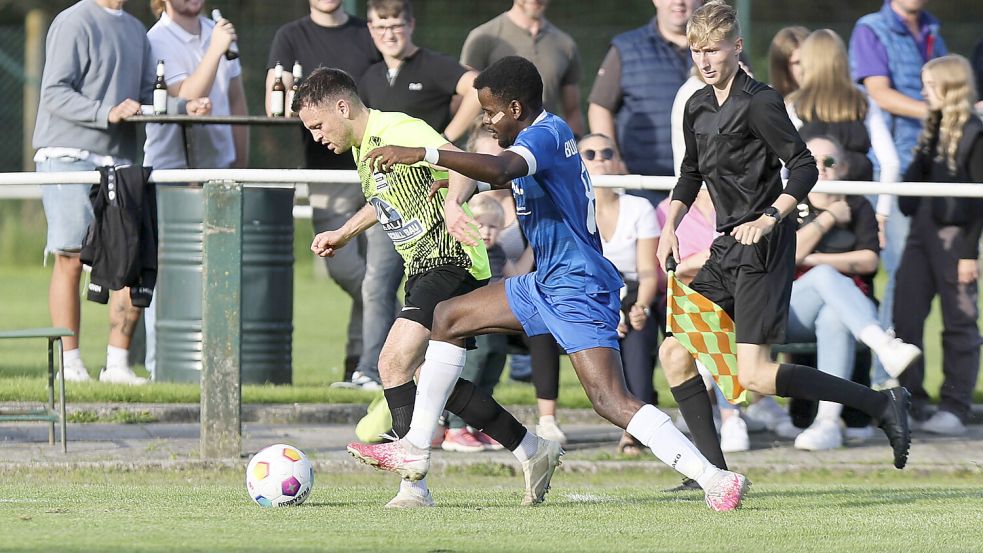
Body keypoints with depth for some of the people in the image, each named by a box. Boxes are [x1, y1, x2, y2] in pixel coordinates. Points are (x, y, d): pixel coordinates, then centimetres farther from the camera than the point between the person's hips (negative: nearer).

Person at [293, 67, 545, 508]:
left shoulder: (397, 131, -15)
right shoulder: (363, 149, 15)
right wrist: (342, 235, 40)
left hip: (451, 261, -11)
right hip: (425, 270, 11)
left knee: (394, 363, -20)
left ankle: (414, 484, -19)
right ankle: (532, 450, 23)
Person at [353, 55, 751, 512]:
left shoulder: (547, 134, -18)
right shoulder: (538, 135, 13)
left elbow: (498, 169, -38)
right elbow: (492, 174, 31)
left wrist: (421, 155, -39)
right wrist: (454, 198, 12)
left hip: (580, 288, -11)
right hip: (546, 284, 11)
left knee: (611, 401, -21)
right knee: (449, 318, 16)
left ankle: (716, 479, -24)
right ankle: (415, 449, 20)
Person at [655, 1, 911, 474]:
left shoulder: (759, 103, -12)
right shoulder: (697, 108, 13)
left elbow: (804, 167, -16)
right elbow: (691, 173, 27)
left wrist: (769, 218, -27)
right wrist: (670, 225, 14)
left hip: (762, 248, -9)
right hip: (726, 248, 9)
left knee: (754, 374, -17)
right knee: (674, 354, 5)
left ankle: (881, 403, -11)